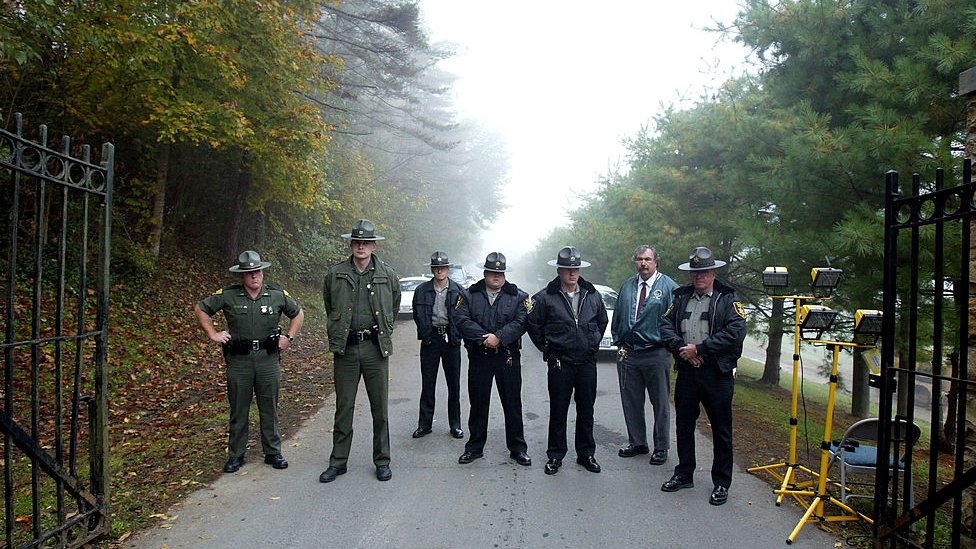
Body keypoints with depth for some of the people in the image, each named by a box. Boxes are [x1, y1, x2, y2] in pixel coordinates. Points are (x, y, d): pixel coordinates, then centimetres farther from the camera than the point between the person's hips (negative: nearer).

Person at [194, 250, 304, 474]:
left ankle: (273, 453, 21)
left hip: (269, 358, 1)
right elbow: (200, 309, 9)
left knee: (269, 409, 9)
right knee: (238, 410, 9)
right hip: (238, 361, 0)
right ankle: (236, 455, 23)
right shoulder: (227, 295, -3)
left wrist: (289, 337, 5)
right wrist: (212, 334, 2)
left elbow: (298, 313, 15)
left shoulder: (277, 295, 1)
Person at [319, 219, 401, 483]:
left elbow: (394, 305, 18)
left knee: (380, 407, 6)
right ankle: (338, 462, 22)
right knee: (343, 407, 8)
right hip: (345, 348, 0)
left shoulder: (388, 275, 1)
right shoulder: (335, 274, 1)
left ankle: (382, 461, 20)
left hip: (376, 347, 0)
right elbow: (329, 306, 18)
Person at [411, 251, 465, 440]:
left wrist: (457, 335, -4)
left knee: (454, 384, 7)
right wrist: (425, 334, 3)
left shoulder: (458, 290, 0)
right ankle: (424, 424, 17)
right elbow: (417, 316, 9)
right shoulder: (421, 291, 3)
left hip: (451, 339, 0)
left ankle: (455, 425, 19)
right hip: (430, 339, 0)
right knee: (427, 384, 5)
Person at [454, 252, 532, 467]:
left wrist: (499, 337, -21)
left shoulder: (518, 297, 4)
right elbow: (461, 320, -8)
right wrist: (484, 337, -18)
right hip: (478, 357, 1)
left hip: (508, 357, 0)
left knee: (512, 404, 6)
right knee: (478, 403, 10)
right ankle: (475, 447, 24)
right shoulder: (469, 295, 5)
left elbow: (521, 322, -9)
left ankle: (518, 448, 19)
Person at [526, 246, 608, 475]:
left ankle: (586, 454, 26)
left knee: (586, 410, 12)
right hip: (560, 364, -3)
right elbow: (532, 324, 2)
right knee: (558, 411, 5)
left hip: (587, 362, 3)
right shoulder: (545, 298, -6)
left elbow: (602, 321, 21)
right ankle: (555, 456, 19)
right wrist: (548, 349, 3)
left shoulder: (593, 296, 5)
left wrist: (593, 345, 14)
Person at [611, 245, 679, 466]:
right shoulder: (627, 286, 9)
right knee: (631, 402, 13)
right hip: (627, 354, 5)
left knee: (661, 403, 8)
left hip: (656, 354, -4)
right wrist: (619, 343, 8)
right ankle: (637, 443, 28)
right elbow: (617, 317, 14)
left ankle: (661, 447, 22)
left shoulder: (668, 286, -4)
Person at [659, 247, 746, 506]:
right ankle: (684, 474, 31)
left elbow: (735, 333, -16)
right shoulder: (681, 298, 10)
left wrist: (699, 349, -17)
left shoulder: (728, 299, -4)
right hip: (686, 372, 5)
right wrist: (682, 348, -14)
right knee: (683, 425, 15)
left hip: (717, 373, -4)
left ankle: (721, 483, 22)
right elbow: (665, 325, 3)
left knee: (721, 430, 7)